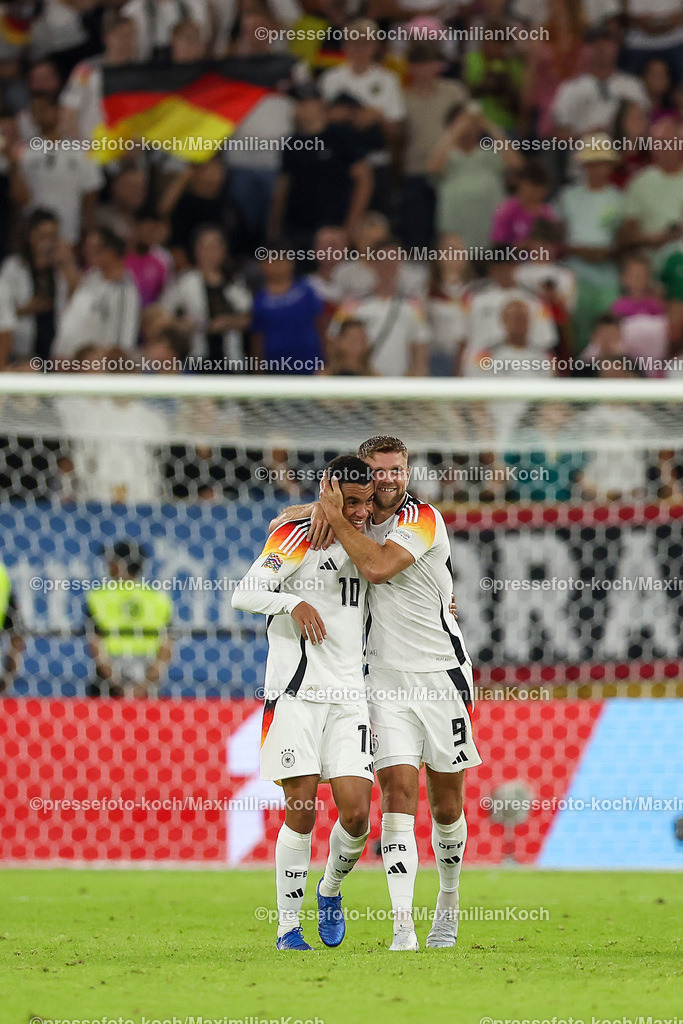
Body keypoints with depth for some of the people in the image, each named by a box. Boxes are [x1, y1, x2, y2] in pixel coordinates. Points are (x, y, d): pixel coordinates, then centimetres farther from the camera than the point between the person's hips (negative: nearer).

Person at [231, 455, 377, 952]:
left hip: (349, 695, 5)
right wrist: (293, 603, -26)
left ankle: (331, 891, 23)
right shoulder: (300, 535, -5)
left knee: (357, 813, -5)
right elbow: (244, 594, -11)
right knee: (301, 813, -8)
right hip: (297, 689, -5)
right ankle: (288, 927, 2)